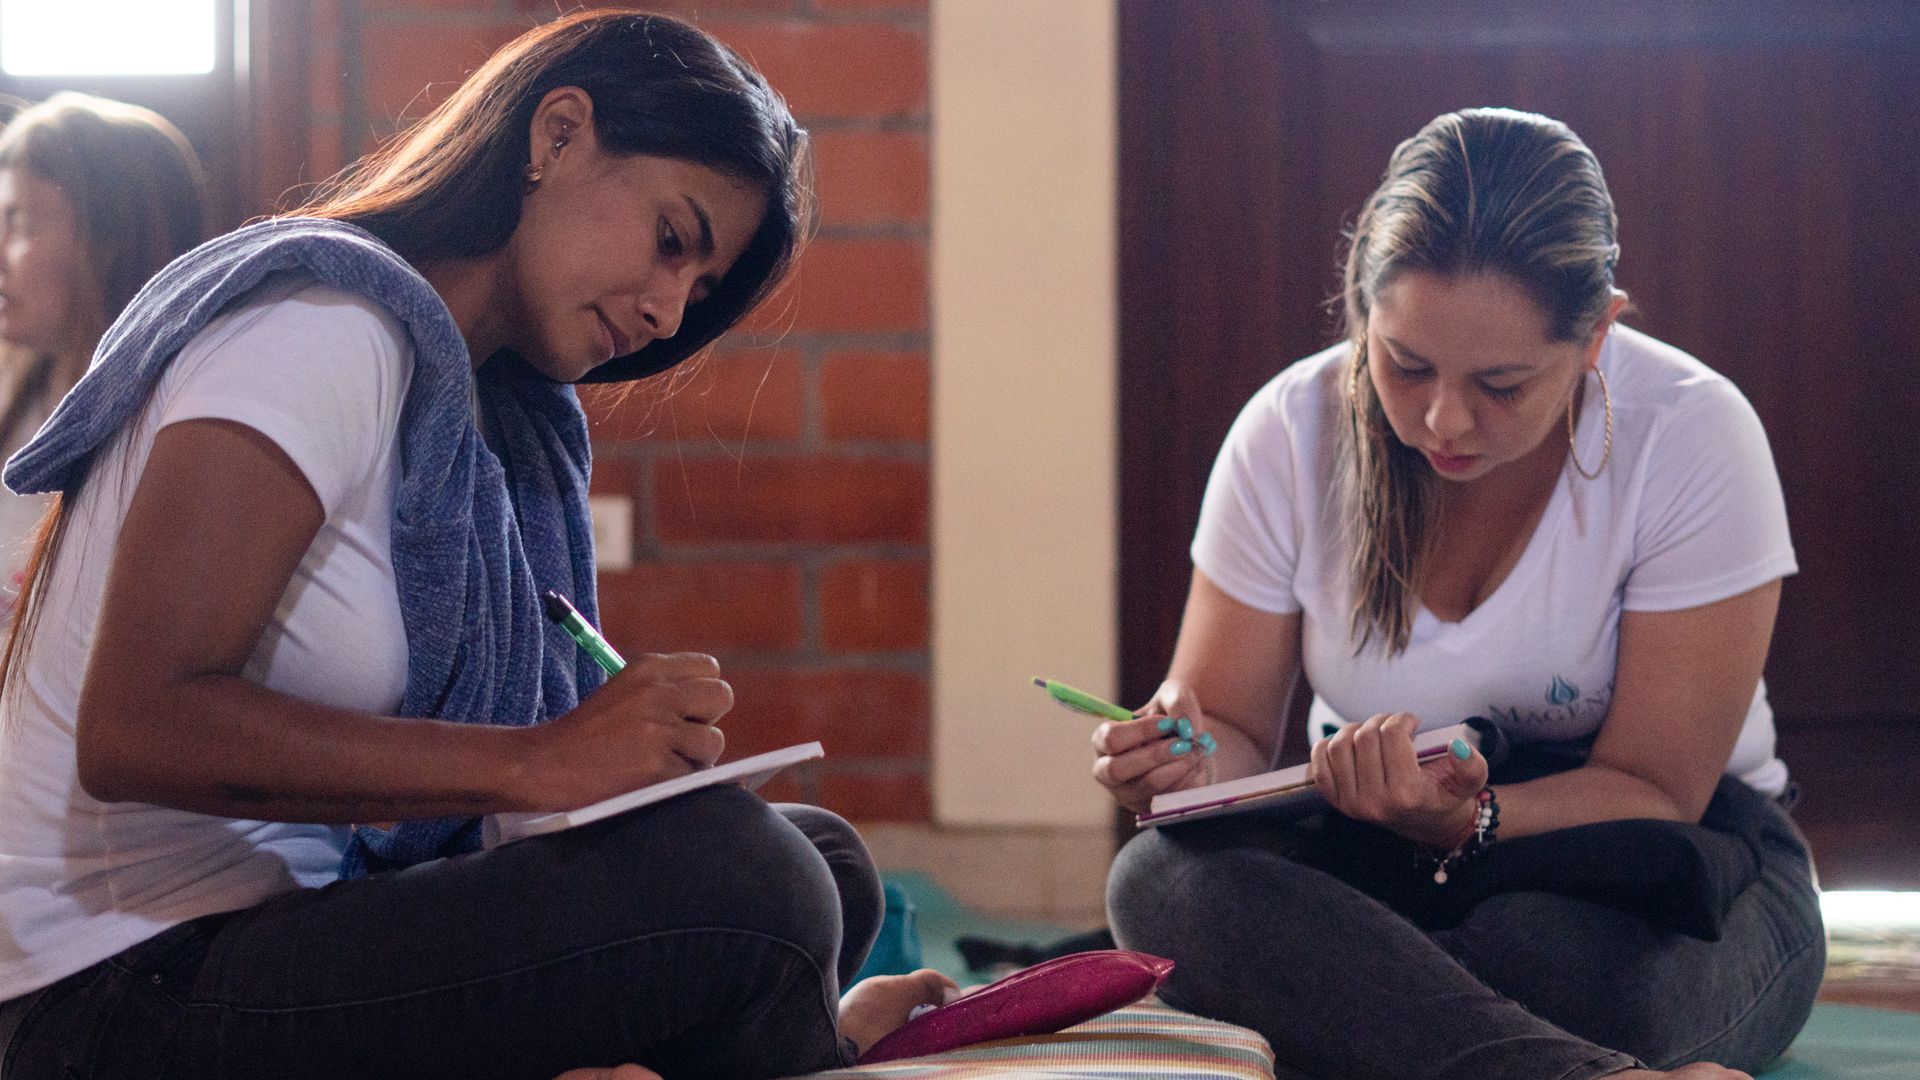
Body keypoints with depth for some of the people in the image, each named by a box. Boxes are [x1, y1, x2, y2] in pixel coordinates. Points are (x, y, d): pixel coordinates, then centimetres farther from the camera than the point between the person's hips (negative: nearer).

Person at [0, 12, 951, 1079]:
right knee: (735, 869, -25)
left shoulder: (514, 421, 17)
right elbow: (135, 728, -23)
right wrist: (535, 763, -24)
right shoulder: (330, 321, -13)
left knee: (824, 860, 3)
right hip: (127, 990, -10)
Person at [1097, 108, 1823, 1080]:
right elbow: (1226, 720, 1)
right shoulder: (1291, 434, -8)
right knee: (1159, 876, -32)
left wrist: (1461, 820, -35)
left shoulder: (1692, 439, -17)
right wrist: (1182, 759, -25)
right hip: (1383, 861, 4)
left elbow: (1653, 791, -15)